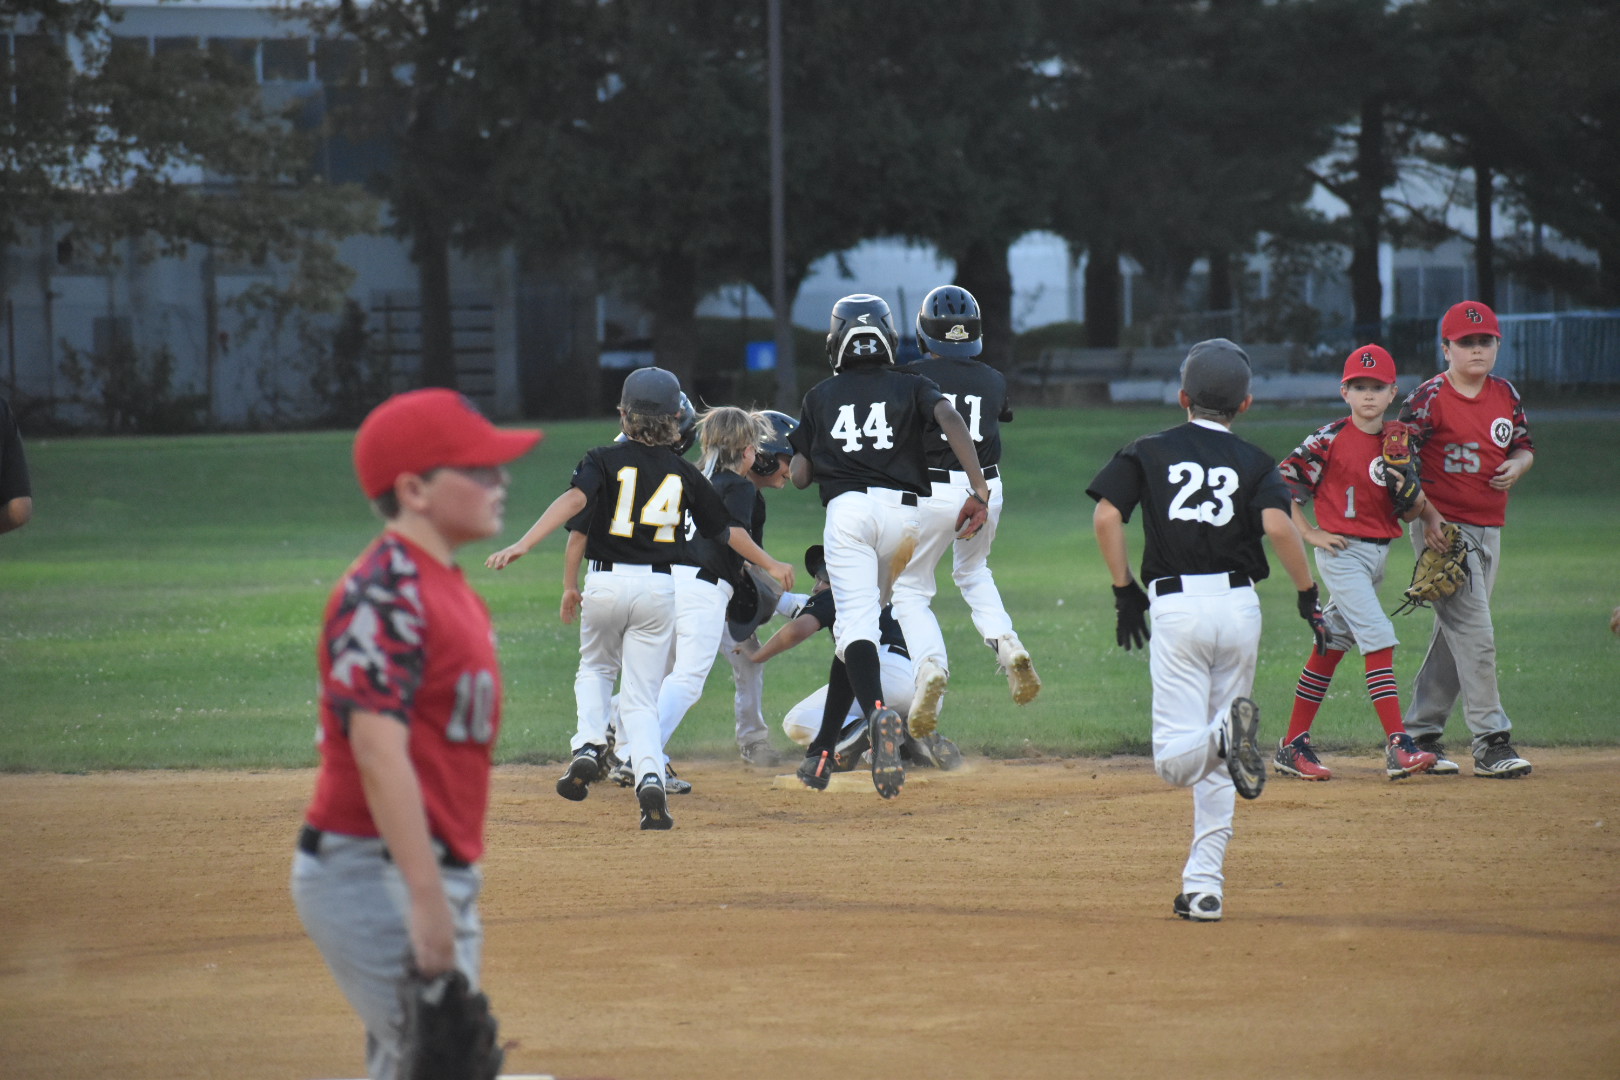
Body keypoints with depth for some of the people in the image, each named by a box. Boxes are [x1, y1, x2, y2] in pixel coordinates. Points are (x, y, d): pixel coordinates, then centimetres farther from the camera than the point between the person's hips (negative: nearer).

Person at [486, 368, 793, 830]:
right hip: (658, 587, 1)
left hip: (606, 583, -1)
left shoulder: (604, 460, -1)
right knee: (641, 697, 5)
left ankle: (589, 748, 3)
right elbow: (726, 530, 14)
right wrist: (769, 564, 30)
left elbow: (574, 499, -19)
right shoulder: (685, 474, 6)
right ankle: (650, 778, -17)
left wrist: (524, 544, -27)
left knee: (596, 668, 26)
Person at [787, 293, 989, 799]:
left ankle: (877, 712, -44)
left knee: (855, 624, -12)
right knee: (858, 621, 14)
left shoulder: (821, 396, 16)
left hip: (847, 509, -2)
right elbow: (950, 419, -6)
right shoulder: (911, 387, 15)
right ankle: (821, 752, 15)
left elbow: (799, 476, 15)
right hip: (902, 510, 2)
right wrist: (979, 490, -10)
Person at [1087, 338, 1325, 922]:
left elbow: (1106, 517, -4)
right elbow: (1278, 525, -11)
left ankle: (1226, 735, -37)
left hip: (1177, 606, -2)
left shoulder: (1149, 451, 8)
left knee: (1175, 759, -5)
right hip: (1239, 605, 2)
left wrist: (1125, 591, 5)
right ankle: (1203, 886, 6)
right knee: (1215, 769, 11)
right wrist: (1308, 595, 0)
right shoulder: (1254, 461, 6)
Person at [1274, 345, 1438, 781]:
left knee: (1331, 647, 11)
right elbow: (1280, 482, -8)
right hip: (1342, 552, -7)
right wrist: (1309, 533, -10)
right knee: (1379, 639, -17)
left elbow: (1405, 514, 13)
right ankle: (1398, 746, -22)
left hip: (1379, 552, 7)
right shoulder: (1331, 439, -9)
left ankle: (1293, 746, 18)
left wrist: (1417, 502, -10)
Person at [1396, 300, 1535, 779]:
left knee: (1455, 637, 10)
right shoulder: (1428, 398, -10)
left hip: (1489, 531, 7)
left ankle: (1419, 733, 19)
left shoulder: (1506, 395, 10)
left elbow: (1525, 447, 20)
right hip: (1444, 528, -7)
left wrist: (1517, 465, -4)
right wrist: (1427, 515, -18)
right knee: (1474, 635, -12)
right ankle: (1491, 742, -11)